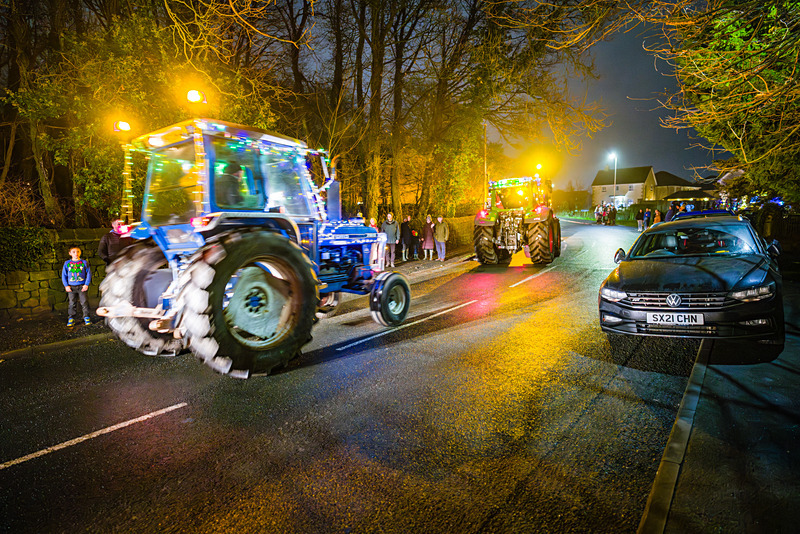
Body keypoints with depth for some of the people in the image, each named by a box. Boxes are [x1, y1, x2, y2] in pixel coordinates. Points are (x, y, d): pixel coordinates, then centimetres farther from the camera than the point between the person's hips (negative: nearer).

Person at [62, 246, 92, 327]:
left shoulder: (84, 262, 1)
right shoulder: (67, 263, 4)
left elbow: (88, 274, 2)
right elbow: (64, 275, 8)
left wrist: (86, 284, -5)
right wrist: (66, 286, -1)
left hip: (82, 286, -1)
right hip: (71, 287, 1)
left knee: (84, 302, 0)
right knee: (72, 303, 6)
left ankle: (86, 317, 8)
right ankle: (71, 318, 13)